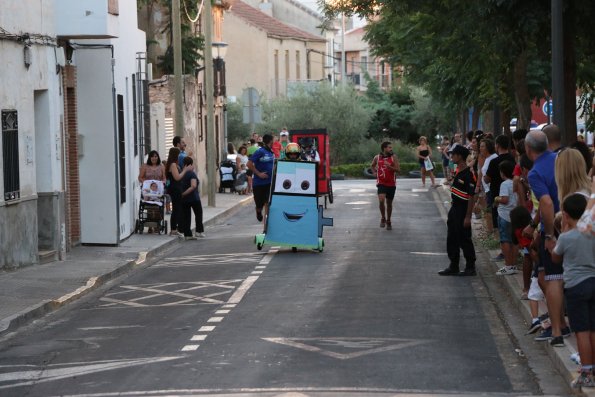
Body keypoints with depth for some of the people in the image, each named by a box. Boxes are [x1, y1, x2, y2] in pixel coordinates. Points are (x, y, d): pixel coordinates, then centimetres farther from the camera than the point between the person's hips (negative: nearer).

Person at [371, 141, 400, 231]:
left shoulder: (393, 157, -4)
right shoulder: (377, 158, 1)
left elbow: (397, 169, -11)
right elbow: (373, 165, 22)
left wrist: (389, 167, -27)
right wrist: (374, 172, 8)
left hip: (391, 184, 1)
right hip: (381, 183, 0)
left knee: (389, 203, 9)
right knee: (381, 200, -20)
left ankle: (388, 221, 26)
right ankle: (383, 218, 2)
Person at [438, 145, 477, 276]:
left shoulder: (468, 174, -20)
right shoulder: (457, 172, 10)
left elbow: (471, 196, -22)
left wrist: (468, 216, -23)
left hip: (463, 211, -10)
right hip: (454, 209, 10)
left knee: (464, 240, -2)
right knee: (452, 239, 14)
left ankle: (470, 268, 8)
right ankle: (453, 267, 23)